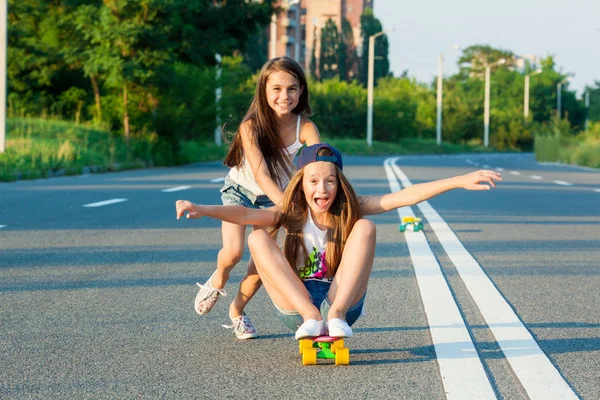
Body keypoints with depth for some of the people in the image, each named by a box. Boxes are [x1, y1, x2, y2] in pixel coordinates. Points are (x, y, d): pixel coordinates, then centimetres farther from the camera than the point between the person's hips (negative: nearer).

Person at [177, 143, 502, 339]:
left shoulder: (350, 211, -6)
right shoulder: (291, 215, -5)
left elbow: (403, 197, -17)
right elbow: (246, 214, -22)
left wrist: (459, 181, -28)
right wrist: (202, 210, -40)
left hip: (342, 300, -1)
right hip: (295, 305, 1)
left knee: (365, 227, -17)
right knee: (258, 238, -18)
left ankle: (336, 315, -23)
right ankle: (312, 318, -26)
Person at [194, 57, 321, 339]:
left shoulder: (305, 128, -25)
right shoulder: (251, 126, -31)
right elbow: (261, 174, -39)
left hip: (271, 197, 2)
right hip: (240, 189, -2)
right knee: (233, 252, -20)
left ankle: (237, 310, 22)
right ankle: (218, 280, 16)